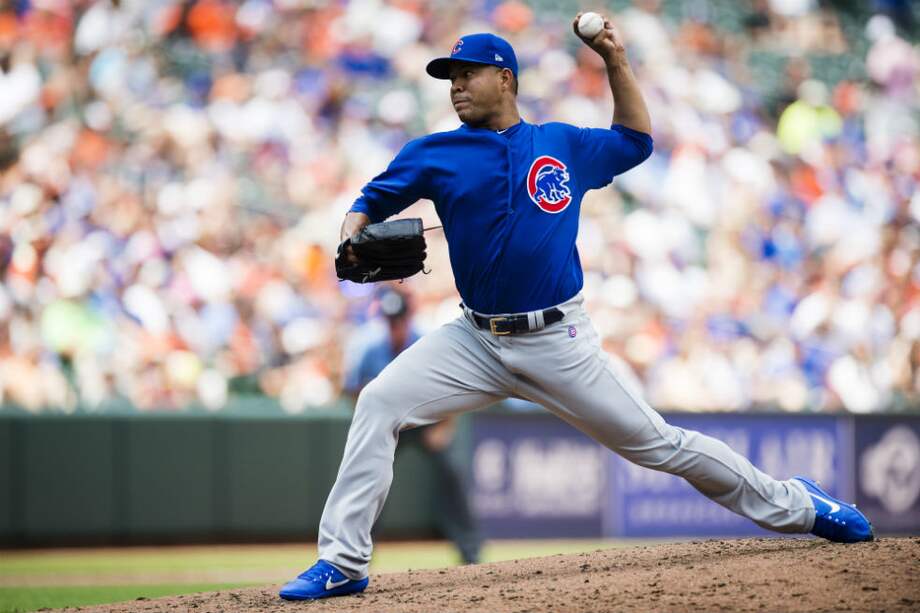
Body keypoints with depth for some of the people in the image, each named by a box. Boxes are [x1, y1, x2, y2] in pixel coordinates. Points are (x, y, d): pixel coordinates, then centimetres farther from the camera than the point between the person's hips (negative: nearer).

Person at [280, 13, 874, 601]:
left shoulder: (563, 145, 6)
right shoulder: (434, 154, 3)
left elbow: (636, 140, 22)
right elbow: (373, 201, 8)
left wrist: (617, 63, 11)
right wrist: (355, 238, -15)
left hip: (558, 343, -1)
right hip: (477, 342, 1)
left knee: (655, 442, 2)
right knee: (379, 405, -18)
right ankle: (343, 564, -14)